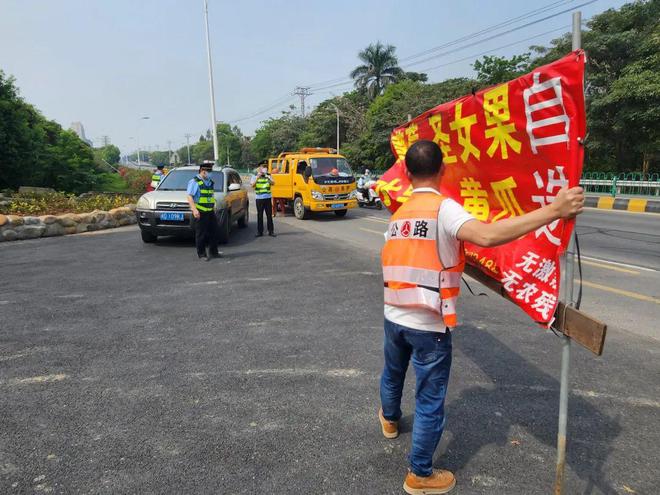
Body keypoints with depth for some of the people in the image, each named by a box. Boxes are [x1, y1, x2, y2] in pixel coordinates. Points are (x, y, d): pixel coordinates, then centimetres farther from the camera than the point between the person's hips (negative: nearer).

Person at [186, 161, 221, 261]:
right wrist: (194, 209, -23)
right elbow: (190, 197, -13)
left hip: (210, 211, 7)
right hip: (200, 212, -7)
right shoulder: (194, 181, -6)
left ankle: (213, 252, 19)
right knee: (201, 234, -3)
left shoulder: (210, 181, 17)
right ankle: (201, 254, 5)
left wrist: (214, 208, 22)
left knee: (214, 232, 8)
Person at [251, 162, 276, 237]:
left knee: (269, 215, 2)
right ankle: (260, 232, 6)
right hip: (259, 198, -1)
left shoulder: (268, 175, 9)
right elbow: (252, 185, -9)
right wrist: (257, 178, -21)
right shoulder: (255, 176, 4)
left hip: (268, 198, 2)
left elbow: (273, 183, -6)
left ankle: (271, 231, 7)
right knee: (260, 216, 1)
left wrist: (268, 177, -22)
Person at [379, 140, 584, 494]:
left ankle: (389, 419, 59)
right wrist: (554, 210, -33)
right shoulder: (443, 208, -16)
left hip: (393, 316, 7)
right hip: (429, 325, -7)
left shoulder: (399, 214, 7)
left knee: (392, 373, 31)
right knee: (429, 402, 10)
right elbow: (486, 235, -34)